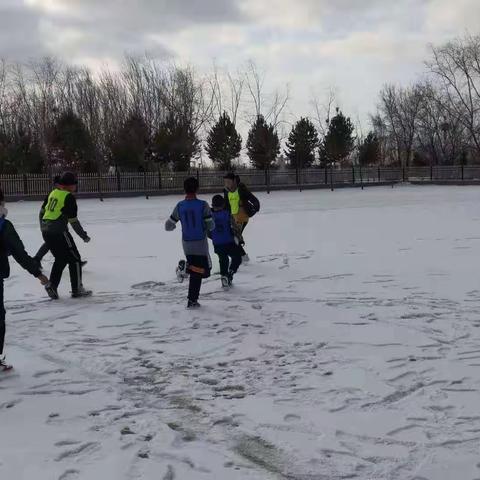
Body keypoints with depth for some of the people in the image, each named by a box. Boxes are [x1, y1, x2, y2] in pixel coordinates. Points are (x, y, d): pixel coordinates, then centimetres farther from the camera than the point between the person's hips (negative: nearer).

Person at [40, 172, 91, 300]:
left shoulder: (53, 193, 11)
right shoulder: (69, 197, -12)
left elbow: (42, 211, 19)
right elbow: (73, 221, -13)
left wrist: (43, 229, 31)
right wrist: (84, 236, -3)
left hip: (46, 232, 8)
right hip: (58, 233, -8)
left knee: (60, 259, 21)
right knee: (74, 259, 4)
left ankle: (52, 286, 13)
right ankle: (77, 290, 7)